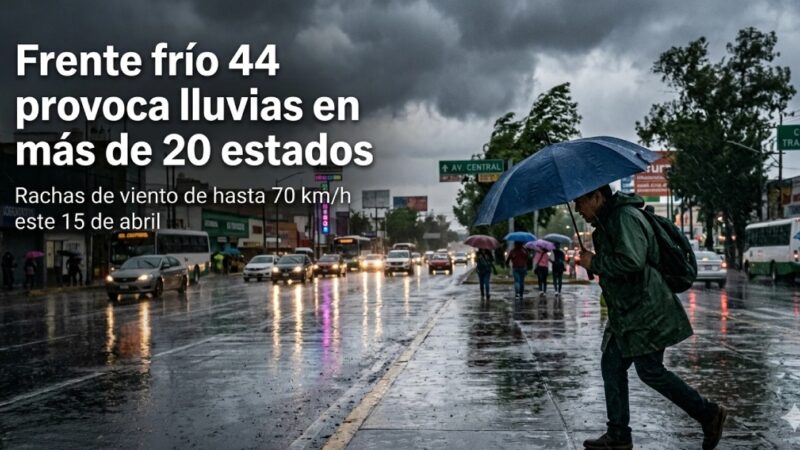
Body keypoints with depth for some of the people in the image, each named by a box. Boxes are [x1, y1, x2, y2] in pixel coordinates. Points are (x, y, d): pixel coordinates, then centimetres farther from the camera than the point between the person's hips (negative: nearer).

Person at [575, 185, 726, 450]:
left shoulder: (625, 217, -16)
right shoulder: (607, 221, 17)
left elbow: (631, 261, -29)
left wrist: (594, 263, -18)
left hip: (646, 313, -11)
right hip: (626, 314, 11)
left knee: (650, 371, -5)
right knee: (612, 366, 9)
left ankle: (708, 414, 9)